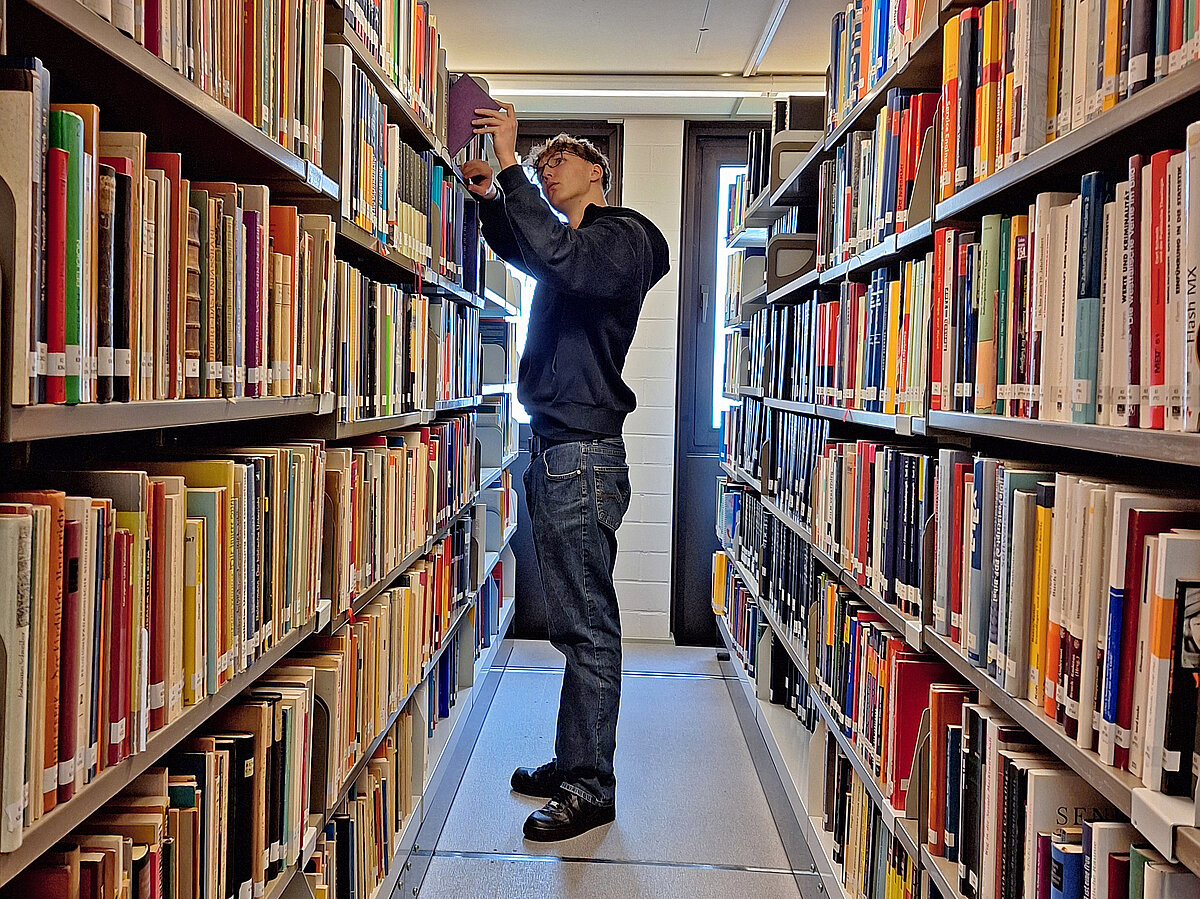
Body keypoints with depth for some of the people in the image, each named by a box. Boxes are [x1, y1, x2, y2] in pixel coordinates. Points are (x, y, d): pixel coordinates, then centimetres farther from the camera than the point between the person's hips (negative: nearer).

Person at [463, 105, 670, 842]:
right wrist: (490, 195, 16)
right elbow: (521, 249, 36)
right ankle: (573, 764, 26)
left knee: (589, 627, -4)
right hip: (554, 452, 10)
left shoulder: (621, 238, -7)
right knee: (577, 623, 16)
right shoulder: (577, 244, 21)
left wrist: (511, 163, -20)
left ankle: (591, 789, 4)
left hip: (582, 458, -10)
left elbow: (557, 254, -26)